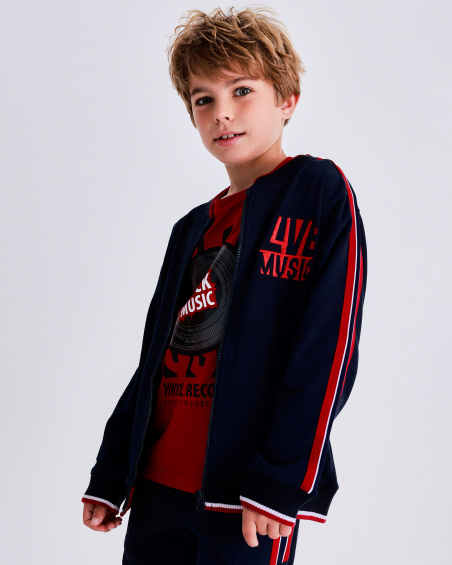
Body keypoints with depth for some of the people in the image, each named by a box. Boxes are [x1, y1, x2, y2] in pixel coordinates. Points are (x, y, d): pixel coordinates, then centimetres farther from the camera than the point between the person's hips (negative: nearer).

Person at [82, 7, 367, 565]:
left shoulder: (319, 190, -3)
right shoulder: (191, 229, 17)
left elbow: (331, 347, -12)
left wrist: (282, 478, -18)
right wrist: (109, 477, 16)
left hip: (250, 493, -6)